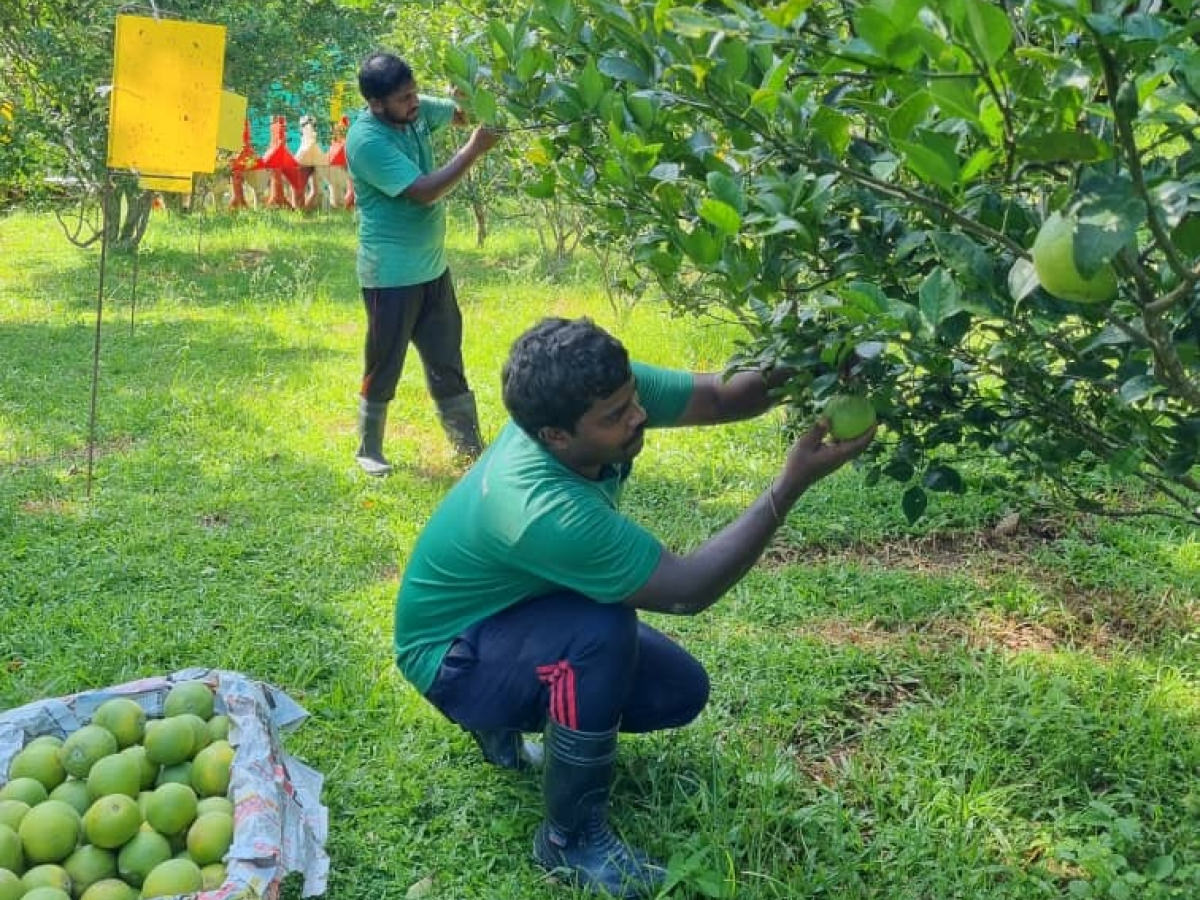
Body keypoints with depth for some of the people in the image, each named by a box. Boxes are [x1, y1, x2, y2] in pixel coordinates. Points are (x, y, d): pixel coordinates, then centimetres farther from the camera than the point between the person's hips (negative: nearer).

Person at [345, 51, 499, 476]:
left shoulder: (417, 110, 0)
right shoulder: (366, 140, -23)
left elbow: (461, 112, 16)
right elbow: (424, 191, -27)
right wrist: (475, 149, -24)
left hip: (433, 266, 8)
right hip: (392, 275, -8)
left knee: (447, 364, 16)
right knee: (384, 368, 6)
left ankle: (471, 448, 26)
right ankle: (369, 451, 23)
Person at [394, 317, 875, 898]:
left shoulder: (599, 397, -21)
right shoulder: (544, 512, -41)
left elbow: (722, 396, -13)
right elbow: (690, 590, -34)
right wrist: (791, 484, -37)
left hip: (520, 612, 8)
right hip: (454, 658, -8)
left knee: (680, 692, 1)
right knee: (602, 629, -35)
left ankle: (511, 721, 20)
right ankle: (572, 838, -15)